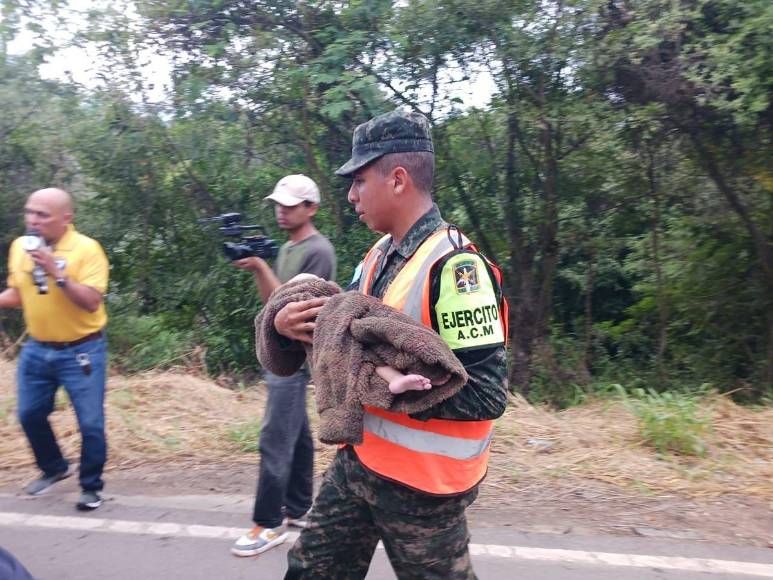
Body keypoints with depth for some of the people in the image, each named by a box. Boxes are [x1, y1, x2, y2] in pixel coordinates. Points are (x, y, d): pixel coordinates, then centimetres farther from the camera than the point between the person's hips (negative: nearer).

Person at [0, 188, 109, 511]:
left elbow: (92, 302, -24)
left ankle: (91, 486, 21)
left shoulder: (86, 249, -17)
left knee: (90, 423, 1)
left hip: (81, 351, -5)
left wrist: (57, 274, -31)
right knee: (30, 414, 14)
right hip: (37, 349, 6)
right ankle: (54, 468, 40)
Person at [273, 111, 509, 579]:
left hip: (422, 482, -8)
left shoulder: (454, 266, -23)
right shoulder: (380, 255, 4)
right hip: (358, 460, 8)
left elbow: (486, 395, -26)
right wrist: (292, 322, -8)